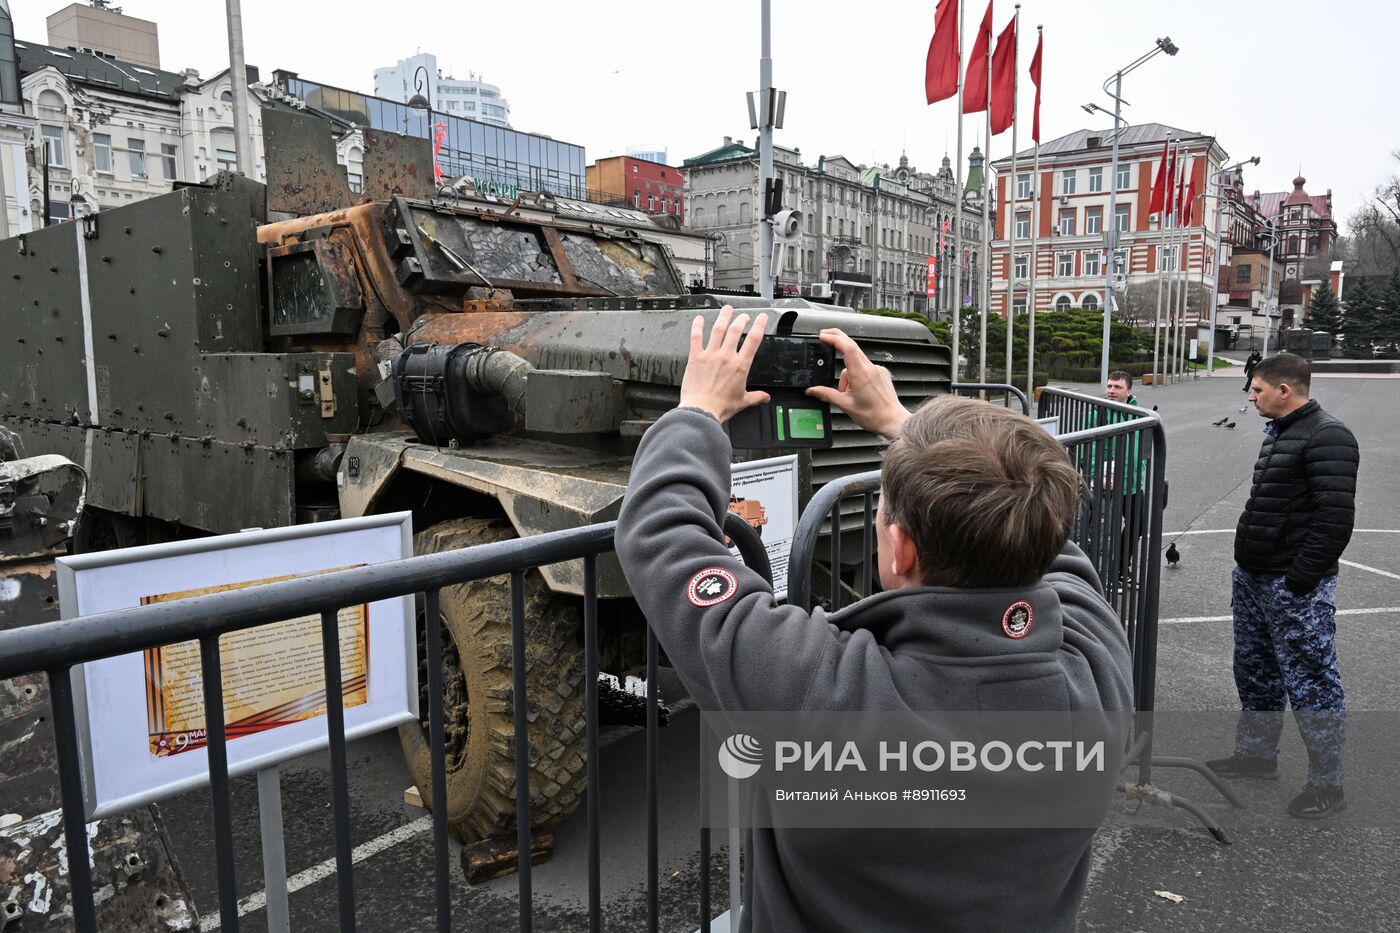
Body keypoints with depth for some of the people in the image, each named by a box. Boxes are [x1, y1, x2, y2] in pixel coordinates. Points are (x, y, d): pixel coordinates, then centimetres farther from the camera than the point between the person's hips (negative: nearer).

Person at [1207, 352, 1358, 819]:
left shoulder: (1327, 438, -16)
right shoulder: (1279, 433, 15)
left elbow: (1335, 519, -22)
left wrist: (1299, 581, -22)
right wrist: (1246, 568, 17)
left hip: (1294, 587, -10)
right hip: (1254, 578, 10)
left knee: (1311, 682, 0)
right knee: (1255, 671, 19)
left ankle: (1327, 785, 13)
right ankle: (1256, 754, 34)